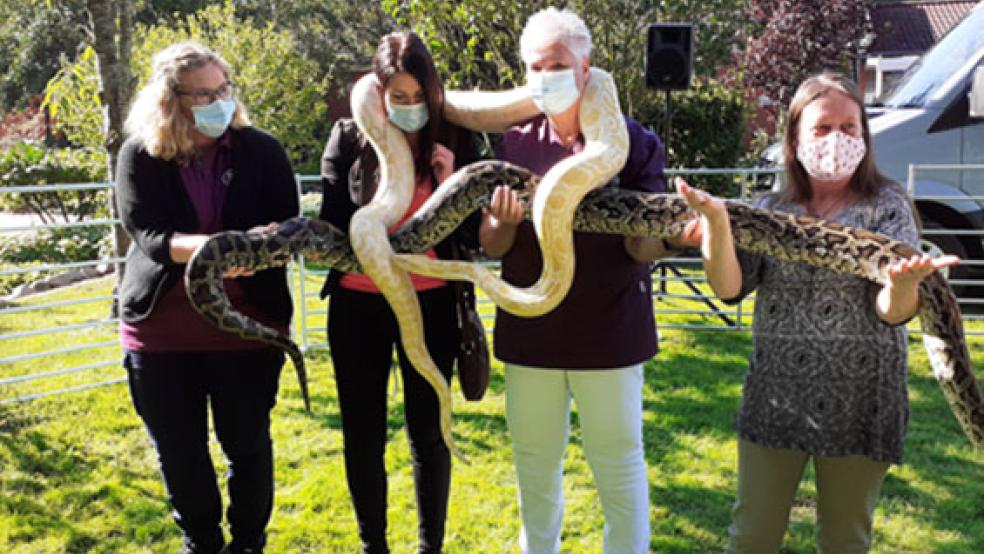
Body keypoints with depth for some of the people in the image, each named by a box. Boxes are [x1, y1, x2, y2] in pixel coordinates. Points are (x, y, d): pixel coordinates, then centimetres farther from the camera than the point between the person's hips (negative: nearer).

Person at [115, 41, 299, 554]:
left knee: (248, 445, 9)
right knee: (178, 452, 13)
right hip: (161, 331, 1)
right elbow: (147, 234, -13)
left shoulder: (261, 150, -3)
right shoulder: (140, 156, -4)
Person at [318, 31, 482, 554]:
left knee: (428, 433, 7)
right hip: (359, 306, 1)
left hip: (430, 305, -1)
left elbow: (473, 237, -1)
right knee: (362, 435, 9)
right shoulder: (348, 139, -1)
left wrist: (450, 184, -15)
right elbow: (333, 228, 2)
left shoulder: (454, 141, -1)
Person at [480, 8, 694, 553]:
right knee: (535, 462, 17)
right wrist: (505, 223, -22)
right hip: (529, 329, 3)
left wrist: (671, 237, -31)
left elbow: (639, 245, -8)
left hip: (608, 329, -3)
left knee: (618, 463, 7)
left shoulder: (633, 141, -5)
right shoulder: (514, 145, 3)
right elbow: (490, 244, 1)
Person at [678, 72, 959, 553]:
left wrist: (904, 282, -37)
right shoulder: (771, 210, 3)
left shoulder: (887, 206, -3)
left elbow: (892, 312, -14)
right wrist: (717, 223, -24)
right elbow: (730, 288, -7)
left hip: (857, 404, -2)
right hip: (775, 400, 2)